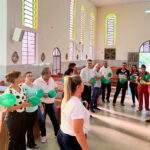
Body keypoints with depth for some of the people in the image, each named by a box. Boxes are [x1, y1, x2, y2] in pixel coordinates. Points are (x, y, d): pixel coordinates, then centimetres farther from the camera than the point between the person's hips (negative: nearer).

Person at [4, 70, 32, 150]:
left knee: (22, 137, 21)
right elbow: (8, 108, -21)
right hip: (13, 117, -6)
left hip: (23, 115, 7)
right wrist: (22, 105, -23)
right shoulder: (9, 91, -22)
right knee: (13, 139, 13)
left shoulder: (21, 86, 0)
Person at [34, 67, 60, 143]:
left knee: (55, 119, 10)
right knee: (42, 120, 11)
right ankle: (43, 135, 31)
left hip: (51, 103, 4)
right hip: (42, 104, -4)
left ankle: (57, 133, 28)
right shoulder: (37, 82, -13)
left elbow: (55, 87, 17)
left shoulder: (51, 79, 3)